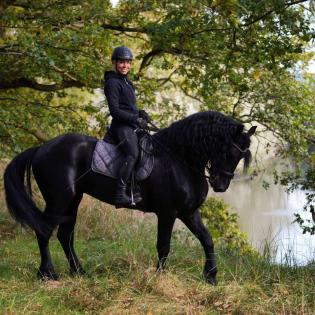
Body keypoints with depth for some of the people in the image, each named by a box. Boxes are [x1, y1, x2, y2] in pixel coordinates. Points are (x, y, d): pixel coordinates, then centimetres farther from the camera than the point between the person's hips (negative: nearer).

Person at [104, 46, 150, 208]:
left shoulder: (126, 82, 21)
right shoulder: (112, 83, -9)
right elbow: (114, 110, -16)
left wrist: (140, 112, 9)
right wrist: (136, 119, -20)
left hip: (132, 126, 10)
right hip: (121, 126, -10)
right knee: (133, 153, -30)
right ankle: (120, 194, -38)